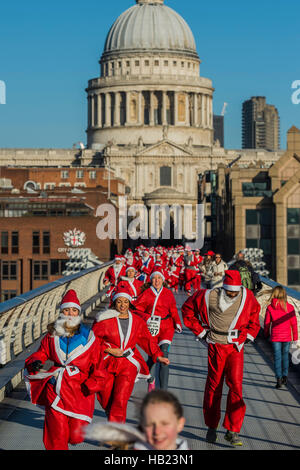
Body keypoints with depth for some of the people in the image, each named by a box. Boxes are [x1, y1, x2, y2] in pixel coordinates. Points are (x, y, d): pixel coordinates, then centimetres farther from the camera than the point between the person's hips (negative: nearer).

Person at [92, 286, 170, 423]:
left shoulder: (137, 321, 6)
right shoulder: (105, 320, -4)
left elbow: (147, 340, 16)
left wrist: (158, 356, 9)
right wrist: (110, 350, -9)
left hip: (128, 365, 1)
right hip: (107, 364, 0)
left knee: (120, 401, -13)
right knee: (106, 400, 6)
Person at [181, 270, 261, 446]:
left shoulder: (247, 296, -3)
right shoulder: (209, 296, -10)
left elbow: (254, 313, 19)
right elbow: (187, 308, 6)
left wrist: (247, 335, 10)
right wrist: (200, 331, 4)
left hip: (236, 347, 1)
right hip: (216, 345, -1)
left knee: (236, 384, -11)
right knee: (214, 385, 6)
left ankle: (233, 430, -7)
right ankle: (212, 427, 22)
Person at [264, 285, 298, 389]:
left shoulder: (270, 308, -8)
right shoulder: (289, 307, -7)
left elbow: (267, 323, -1)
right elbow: (294, 323, -2)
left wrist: (266, 334, 16)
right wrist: (295, 336, 9)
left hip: (275, 337, -1)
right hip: (287, 337, 1)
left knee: (277, 357, 3)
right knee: (285, 356, 19)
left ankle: (279, 379, -4)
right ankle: (284, 376, 24)